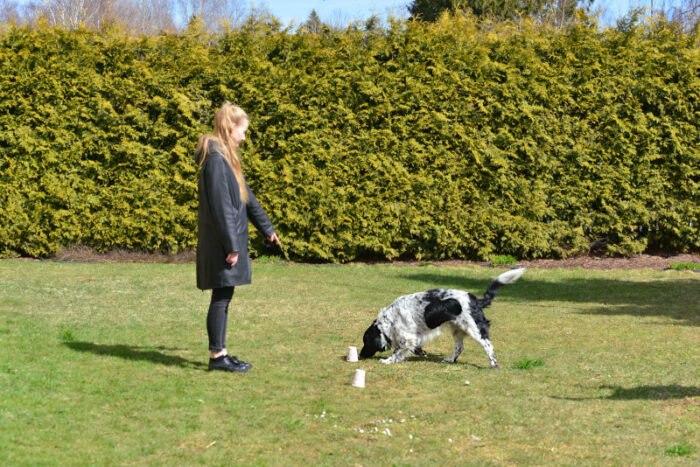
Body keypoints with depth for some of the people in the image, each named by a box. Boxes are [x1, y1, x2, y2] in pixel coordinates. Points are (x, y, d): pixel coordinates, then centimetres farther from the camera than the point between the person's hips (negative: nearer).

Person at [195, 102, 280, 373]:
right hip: (221, 242, -10)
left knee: (223, 298, 11)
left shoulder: (226, 157, 16)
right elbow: (221, 207, -19)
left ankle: (219, 353, 16)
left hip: (230, 241, 10)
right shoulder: (216, 159, -16)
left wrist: (266, 228, 30)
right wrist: (231, 246, -19)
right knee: (221, 297, -5)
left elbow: (246, 197, 24)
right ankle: (217, 356, 1)